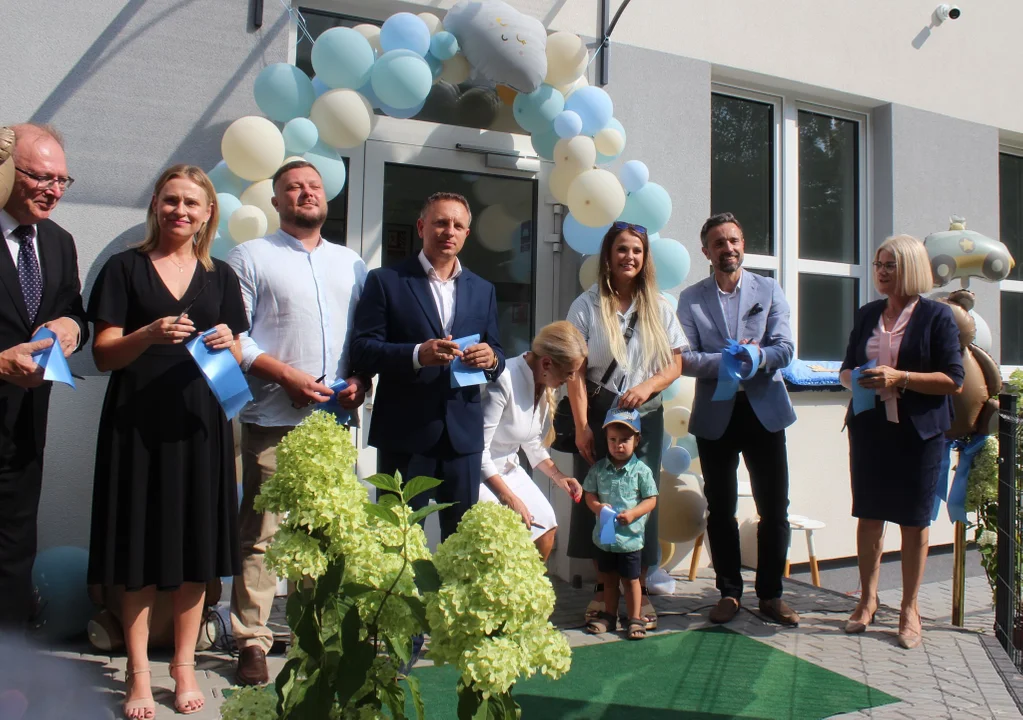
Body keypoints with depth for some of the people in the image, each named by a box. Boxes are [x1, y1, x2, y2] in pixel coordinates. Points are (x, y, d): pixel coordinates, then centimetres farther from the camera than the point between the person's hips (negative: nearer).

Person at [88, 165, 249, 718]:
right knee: (141, 548, 2)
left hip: (199, 423, 2)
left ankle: (184, 665, 19)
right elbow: (103, 355, -2)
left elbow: (236, 360, 12)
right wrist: (151, 333, -20)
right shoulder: (125, 268, 5)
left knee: (197, 548, 5)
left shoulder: (220, 277, 12)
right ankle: (138, 673, 15)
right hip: (137, 422, -2)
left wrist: (228, 342, -10)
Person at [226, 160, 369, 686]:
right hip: (274, 420, -4)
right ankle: (251, 642, 9)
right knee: (260, 533, -2)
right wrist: (286, 374, -12)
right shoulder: (251, 257, 5)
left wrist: (361, 379, -1)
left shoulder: (350, 264, 18)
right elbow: (232, 335, -3)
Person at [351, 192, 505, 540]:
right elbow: (362, 350, -5)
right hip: (404, 431, -3)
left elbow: (496, 355, 14)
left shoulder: (483, 289, 14)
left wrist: (491, 358, -11)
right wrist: (417, 354, -22)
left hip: (464, 431, 4)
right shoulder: (385, 280, 2)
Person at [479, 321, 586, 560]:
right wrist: (509, 498, -25)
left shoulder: (546, 385, -2)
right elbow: (478, 450, -26)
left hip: (509, 469, 8)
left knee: (545, 527, 1)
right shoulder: (504, 381, -29)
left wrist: (558, 476, -1)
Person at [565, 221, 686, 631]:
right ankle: (603, 586, 15)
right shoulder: (587, 306, 0)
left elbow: (674, 365, 6)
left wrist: (646, 387, -14)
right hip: (598, 414, -1)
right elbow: (576, 371, -5)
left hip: (644, 414, 1)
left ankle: (640, 589, 12)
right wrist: (581, 425, -12)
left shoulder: (658, 308, 7)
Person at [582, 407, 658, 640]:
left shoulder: (641, 470, -9)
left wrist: (632, 513, -21)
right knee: (609, 578, 17)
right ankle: (609, 616, 30)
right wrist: (597, 506, -19)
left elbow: (651, 500, -7)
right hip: (604, 536, 3)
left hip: (630, 536, -3)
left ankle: (635, 619, 20)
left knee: (630, 579, 7)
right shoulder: (598, 468, -2)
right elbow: (589, 494, 2)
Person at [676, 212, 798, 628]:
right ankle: (729, 592, 22)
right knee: (720, 510, 8)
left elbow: (784, 350, -4)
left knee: (774, 510, 4)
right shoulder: (690, 299, 4)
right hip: (715, 415, 0)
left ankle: (771, 594, 19)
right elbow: (686, 359, -6)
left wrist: (754, 357, -24)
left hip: (765, 410, 0)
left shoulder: (769, 290, 6)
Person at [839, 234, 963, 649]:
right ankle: (867, 599, 24)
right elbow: (846, 368, 16)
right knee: (869, 516, 9)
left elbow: (954, 381, -8)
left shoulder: (937, 316, -4)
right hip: (870, 426, 4)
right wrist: (854, 378, -6)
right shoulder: (867, 315, 10)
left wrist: (900, 378, -18)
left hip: (918, 432, -4)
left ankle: (909, 608, 20)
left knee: (914, 521, 6)